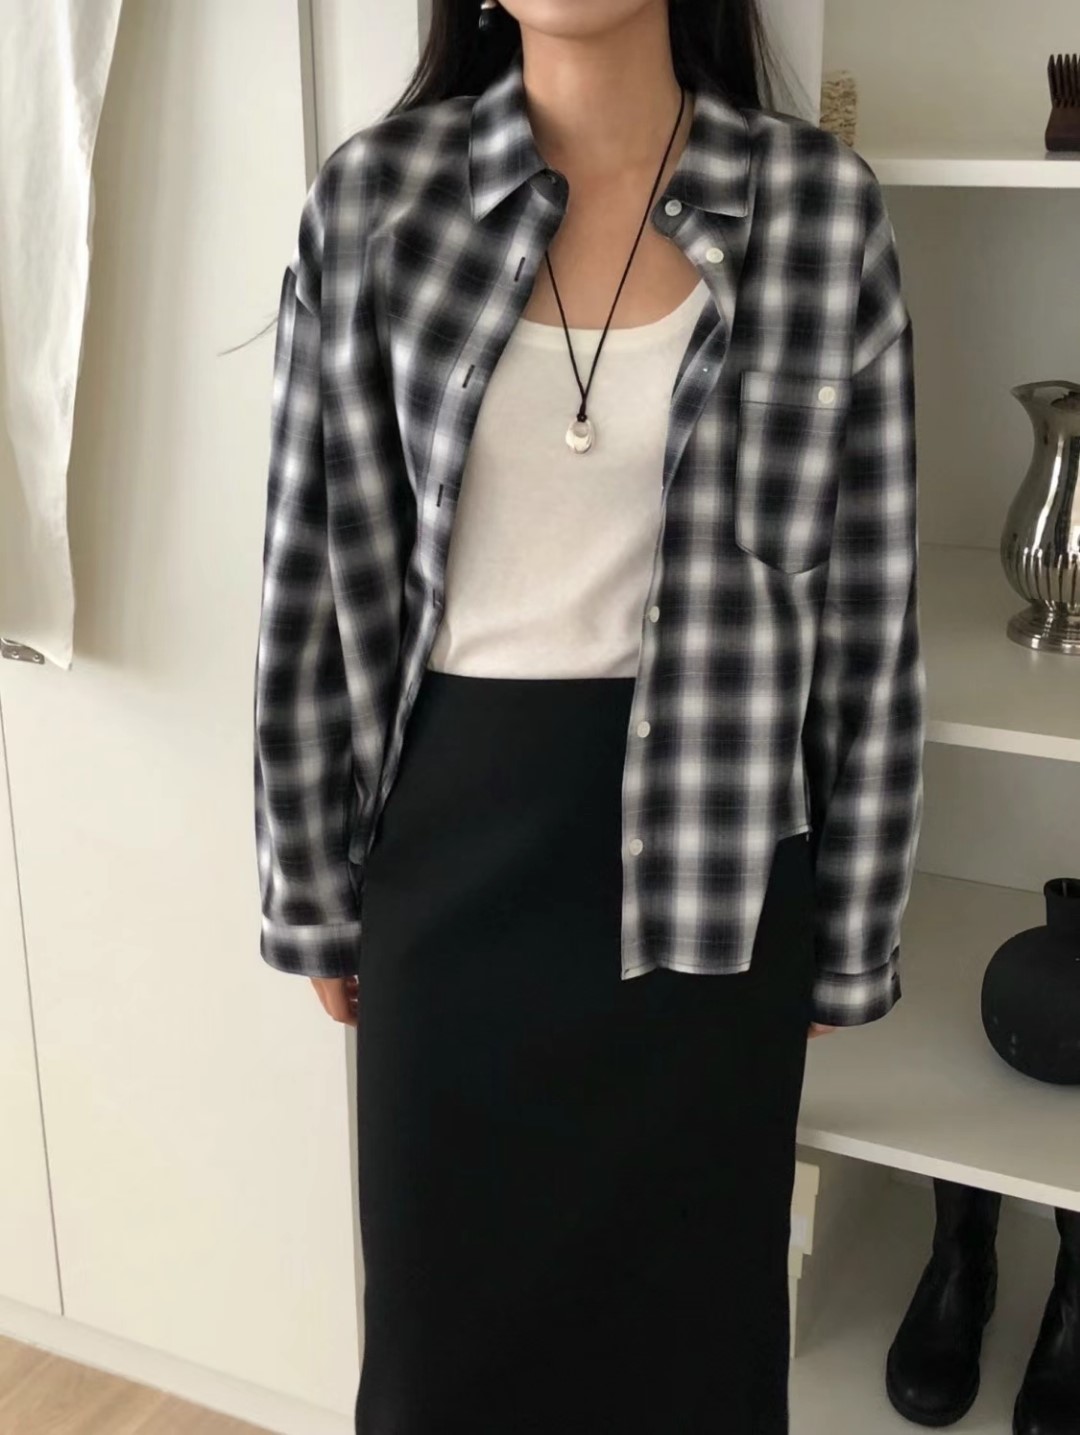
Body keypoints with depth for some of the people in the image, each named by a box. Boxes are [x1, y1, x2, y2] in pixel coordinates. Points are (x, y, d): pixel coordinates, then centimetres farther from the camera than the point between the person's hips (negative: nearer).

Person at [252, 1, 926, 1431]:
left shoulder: (822, 204, -6)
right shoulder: (374, 192, -5)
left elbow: (869, 602, -2)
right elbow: (318, 572, 0)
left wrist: (851, 933, 2)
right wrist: (315, 888, 5)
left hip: (710, 830, 0)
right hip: (450, 830, 1)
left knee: (684, 1292, 16)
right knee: (446, 1286, 16)